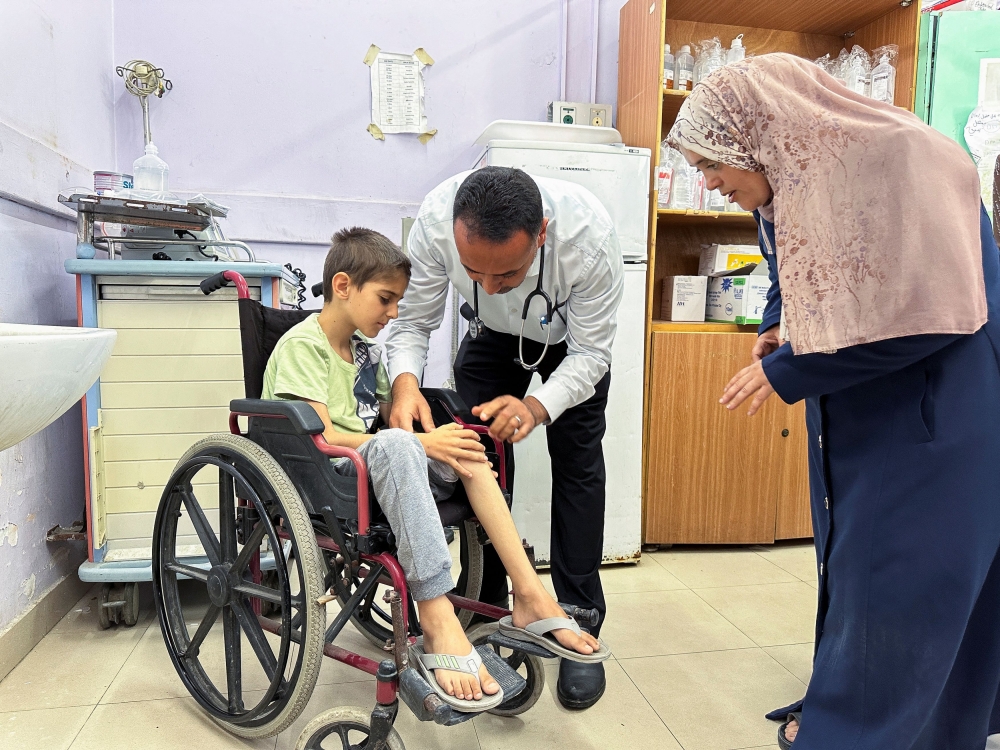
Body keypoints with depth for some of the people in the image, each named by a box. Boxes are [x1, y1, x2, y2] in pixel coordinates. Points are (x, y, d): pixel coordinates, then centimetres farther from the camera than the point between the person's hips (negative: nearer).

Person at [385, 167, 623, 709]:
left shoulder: (589, 237, -41)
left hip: (572, 339, -1)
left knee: (577, 465, -7)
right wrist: (405, 382, -43)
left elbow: (590, 354, -30)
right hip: (492, 335, 2)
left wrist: (538, 406, -48)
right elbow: (413, 320, -23)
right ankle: (486, 612, 16)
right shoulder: (436, 219, -36)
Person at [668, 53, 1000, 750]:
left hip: (936, 420, -8)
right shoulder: (783, 194, 1)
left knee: (897, 585, 0)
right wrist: (776, 328, -2)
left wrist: (787, 372, -20)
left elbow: (929, 311, -25)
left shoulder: (903, 162, -23)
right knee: (847, 559, 16)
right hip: (853, 419, 8)